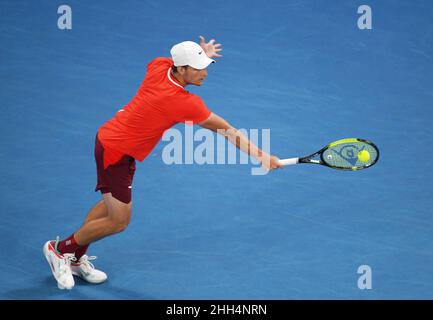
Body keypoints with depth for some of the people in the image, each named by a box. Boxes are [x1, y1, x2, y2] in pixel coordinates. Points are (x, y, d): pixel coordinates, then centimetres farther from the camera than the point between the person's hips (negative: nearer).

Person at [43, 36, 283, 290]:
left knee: (111, 204, 21)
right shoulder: (186, 103, -28)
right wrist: (262, 156, -15)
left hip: (109, 137, 9)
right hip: (116, 153, -9)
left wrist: (201, 55, 8)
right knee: (119, 221, -1)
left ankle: (75, 258, 34)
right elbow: (227, 131, -22)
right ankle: (59, 249, 18)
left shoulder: (159, 66, -10)